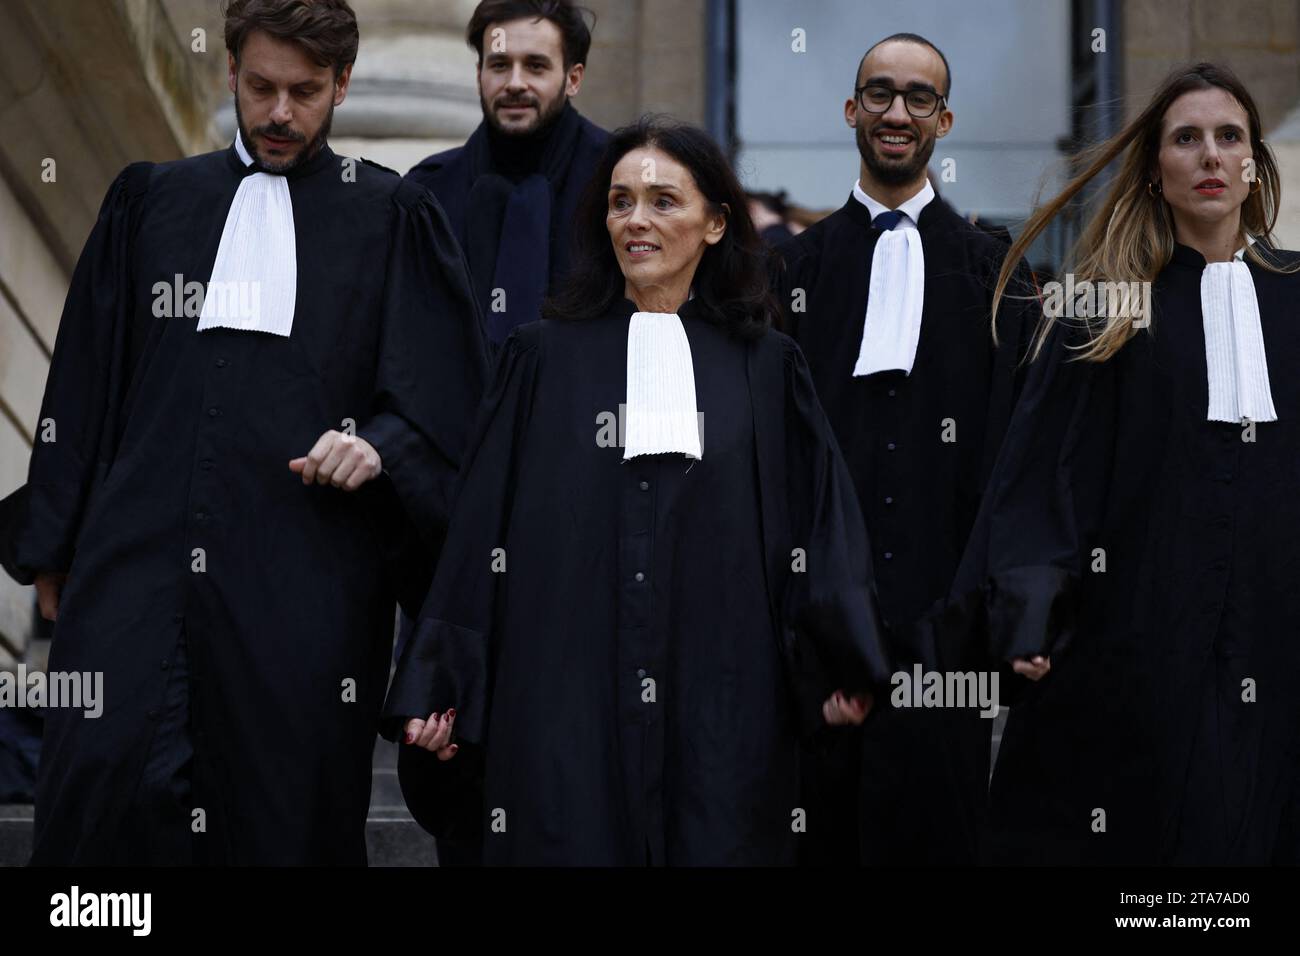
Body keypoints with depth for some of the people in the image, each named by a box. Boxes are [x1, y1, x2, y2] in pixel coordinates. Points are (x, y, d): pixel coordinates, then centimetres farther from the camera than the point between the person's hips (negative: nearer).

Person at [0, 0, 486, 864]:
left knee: (287, 808, -3)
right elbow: (83, 381, 17)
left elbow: (446, 402, 8)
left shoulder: (392, 220, 11)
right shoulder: (151, 202, 17)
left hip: (306, 573, -1)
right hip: (140, 556, 2)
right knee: (102, 780, -13)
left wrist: (382, 445, -14)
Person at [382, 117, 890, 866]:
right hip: (565, 711, 0)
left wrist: (843, 671, -8)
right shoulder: (545, 357, 7)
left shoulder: (766, 368, 8)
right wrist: (437, 686, 3)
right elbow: (481, 530, 6)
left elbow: (819, 526, 4)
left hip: (722, 713, 0)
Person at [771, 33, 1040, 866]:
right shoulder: (798, 267, 10)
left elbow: (1010, 441, 4)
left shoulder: (992, 271, 8)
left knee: (937, 804, 1)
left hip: (942, 593, 0)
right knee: (826, 808, 4)